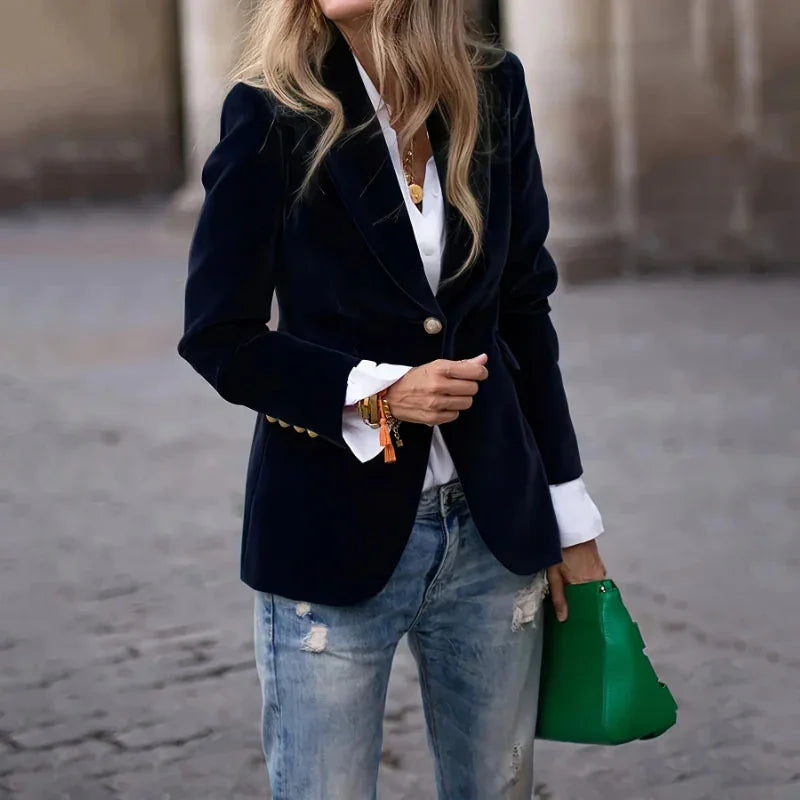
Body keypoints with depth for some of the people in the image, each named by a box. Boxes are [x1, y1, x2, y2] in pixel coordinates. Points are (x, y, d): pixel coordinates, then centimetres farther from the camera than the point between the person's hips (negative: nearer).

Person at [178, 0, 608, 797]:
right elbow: (218, 338, -4)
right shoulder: (271, 111, -8)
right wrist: (377, 393, -17)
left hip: (493, 530, 3)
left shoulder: (492, 89, 2)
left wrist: (569, 519, 10)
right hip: (334, 533, -3)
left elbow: (523, 307, 9)